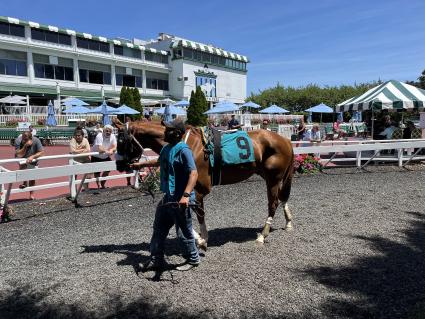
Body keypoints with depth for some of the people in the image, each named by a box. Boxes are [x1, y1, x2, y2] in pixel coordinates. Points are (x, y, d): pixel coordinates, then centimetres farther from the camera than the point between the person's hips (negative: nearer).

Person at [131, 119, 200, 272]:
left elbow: (194, 173, -28)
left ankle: (193, 259, 28)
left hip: (180, 200, -9)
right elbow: (159, 162, 31)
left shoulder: (183, 150, -19)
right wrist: (141, 164, 40)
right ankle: (156, 259, 31)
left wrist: (186, 195, -39)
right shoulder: (167, 148, 9)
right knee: (159, 228, 17)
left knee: (183, 232, 6)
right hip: (168, 197, 9)